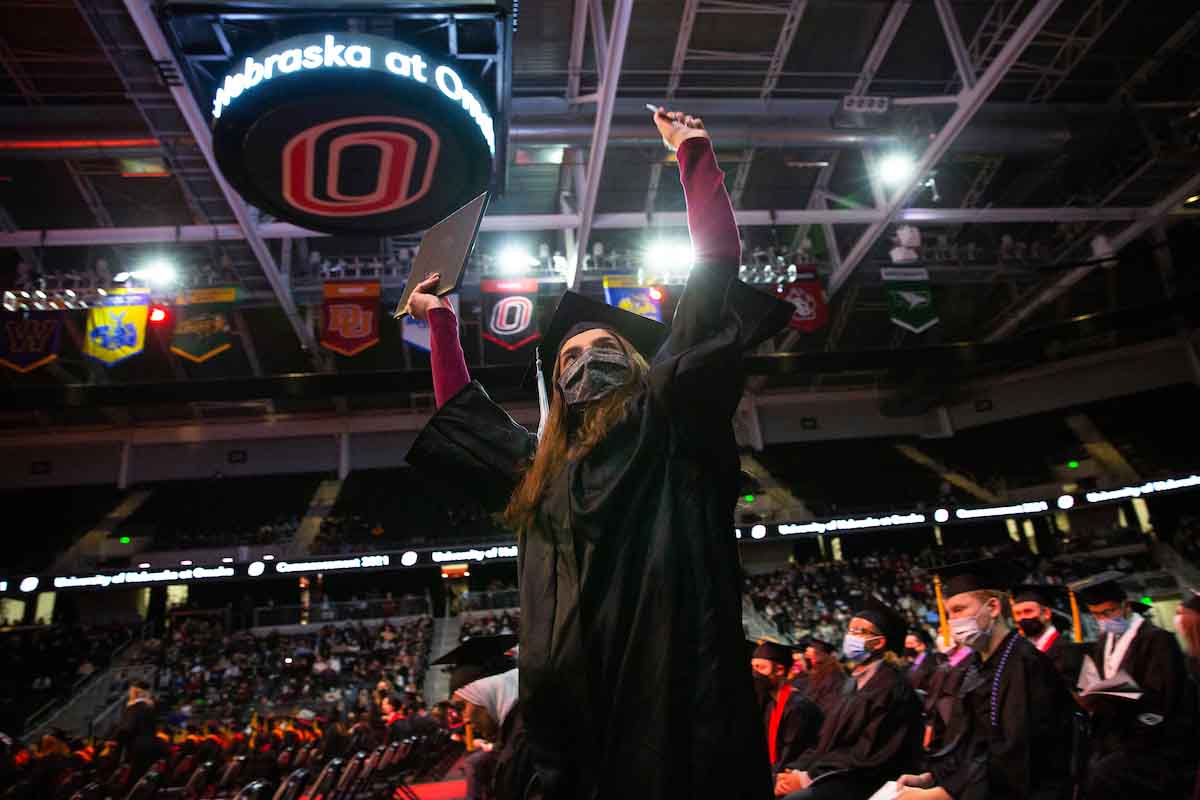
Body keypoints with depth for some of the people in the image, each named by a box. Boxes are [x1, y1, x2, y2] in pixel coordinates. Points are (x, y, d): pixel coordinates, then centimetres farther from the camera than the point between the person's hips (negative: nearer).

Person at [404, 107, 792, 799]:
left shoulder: (670, 409, 9)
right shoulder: (540, 468, 22)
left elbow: (716, 271, 5)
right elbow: (462, 411, 37)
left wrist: (694, 154, 8)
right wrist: (442, 321, 44)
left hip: (674, 691, -5)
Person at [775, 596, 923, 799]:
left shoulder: (891, 686, -12)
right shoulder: (855, 680, 15)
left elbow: (869, 755, -17)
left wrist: (808, 777, -16)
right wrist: (797, 769, -2)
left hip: (863, 783, -8)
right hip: (833, 775, 8)